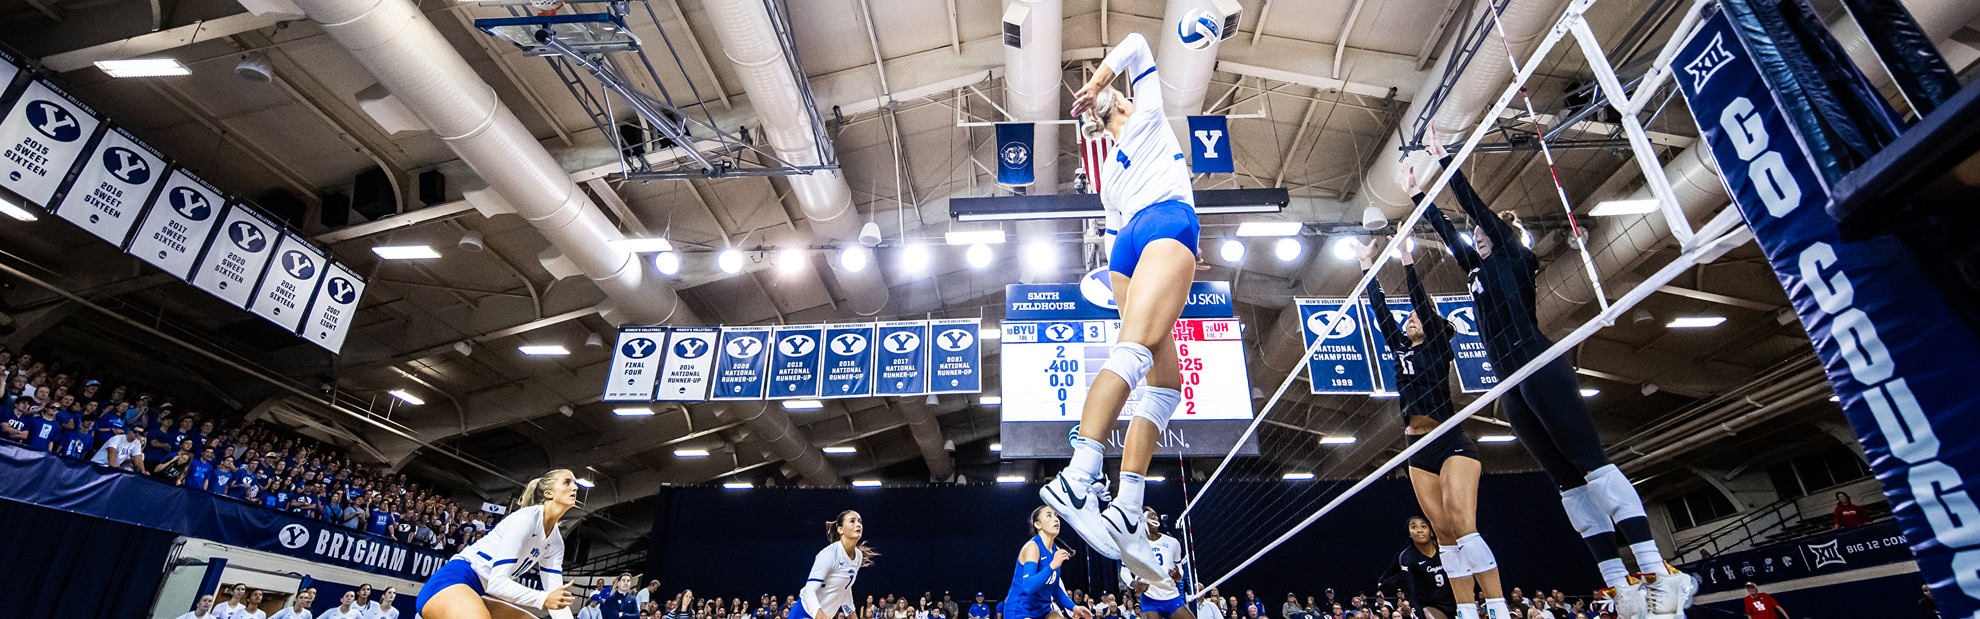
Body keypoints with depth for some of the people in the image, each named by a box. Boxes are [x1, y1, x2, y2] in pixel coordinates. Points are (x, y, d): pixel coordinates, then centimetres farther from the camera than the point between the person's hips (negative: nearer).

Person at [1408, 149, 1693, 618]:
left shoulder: (1514, 257, 8)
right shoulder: (1477, 270, 25)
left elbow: (1477, 207, 3)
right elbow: (1446, 229, 29)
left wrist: (1443, 159, 5)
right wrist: (1416, 192, 32)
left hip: (1540, 368, -7)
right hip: (1512, 387, 8)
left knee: (1592, 464, -14)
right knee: (1567, 481, 2)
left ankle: (1659, 574, -15)